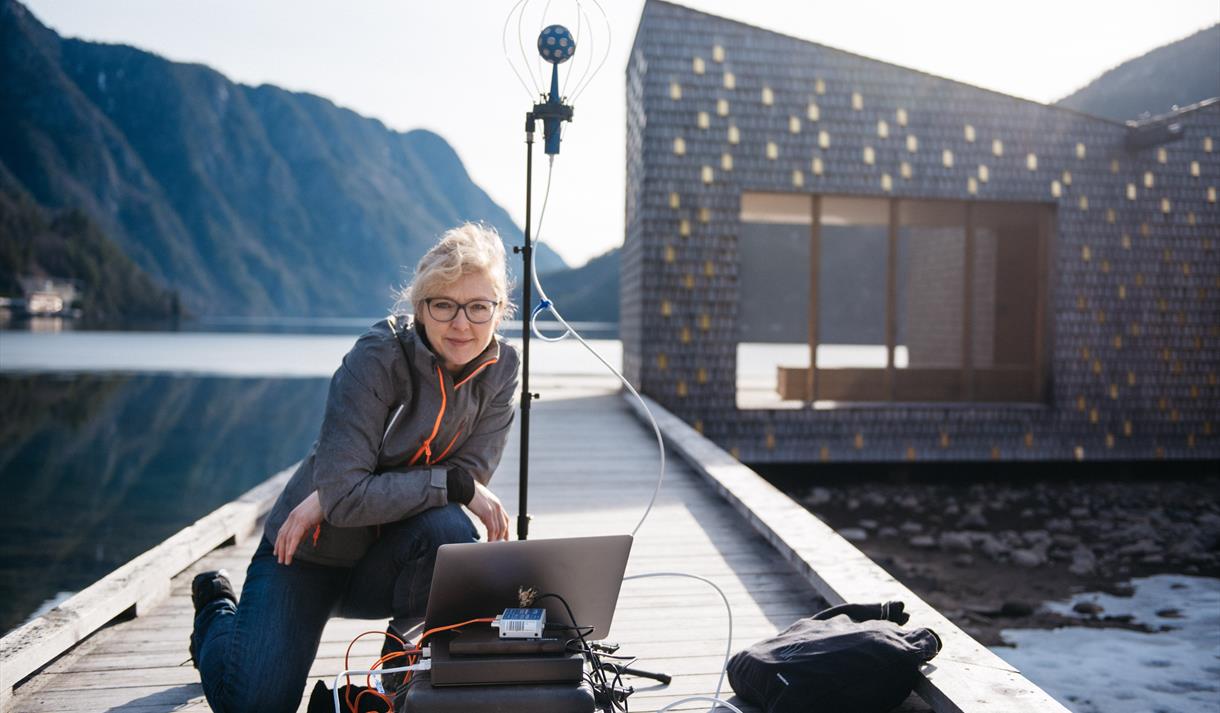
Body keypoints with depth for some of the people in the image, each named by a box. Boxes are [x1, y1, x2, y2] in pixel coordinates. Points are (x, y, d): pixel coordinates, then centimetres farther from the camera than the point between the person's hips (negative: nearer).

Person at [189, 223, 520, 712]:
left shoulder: (501, 367, -10)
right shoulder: (378, 356, -24)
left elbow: (471, 474, -17)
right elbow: (343, 495, -29)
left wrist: (337, 496, -22)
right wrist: (454, 485, -29)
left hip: (390, 555, 3)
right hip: (312, 549, -2)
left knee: (447, 529, -31)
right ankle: (218, 610, 25)